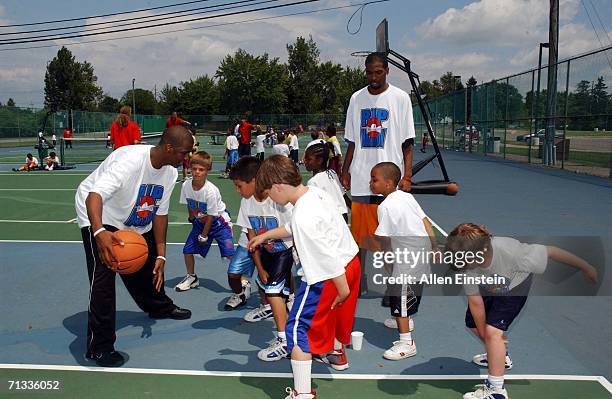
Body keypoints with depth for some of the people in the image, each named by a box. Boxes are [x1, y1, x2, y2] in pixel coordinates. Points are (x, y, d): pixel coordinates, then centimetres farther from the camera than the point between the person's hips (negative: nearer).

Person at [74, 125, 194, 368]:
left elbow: (160, 213, -4)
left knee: (150, 264, 18)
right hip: (98, 216, -8)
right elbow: (95, 196, -50)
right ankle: (99, 347, -6)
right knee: (103, 276, -18)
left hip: (136, 223, 8)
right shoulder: (129, 160, -37)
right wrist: (99, 232, -68)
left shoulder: (170, 171, -12)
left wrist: (161, 255, -7)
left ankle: (159, 307, 49)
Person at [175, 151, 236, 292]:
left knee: (230, 254, -17)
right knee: (187, 250, 6)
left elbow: (211, 216, -21)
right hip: (200, 222, 6)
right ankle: (191, 278, 29)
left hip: (218, 221, -6)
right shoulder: (186, 186, -16)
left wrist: (204, 235, -14)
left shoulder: (211, 191, -30)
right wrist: (192, 219, 9)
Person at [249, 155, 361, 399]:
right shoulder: (315, 192, 1)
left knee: (298, 329, 0)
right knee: (333, 312, 33)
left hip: (327, 278, -10)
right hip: (350, 262, 10)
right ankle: (337, 353, 60)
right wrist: (265, 236, 23)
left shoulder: (303, 217, -29)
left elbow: (327, 255, -28)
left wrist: (342, 288, -19)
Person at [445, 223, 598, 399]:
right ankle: (501, 356, 45)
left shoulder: (510, 252, -45)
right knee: (473, 322, 16)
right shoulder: (467, 265, -34)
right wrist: (483, 332, -14)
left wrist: (585, 267, -16)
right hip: (489, 289, 5)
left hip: (515, 287, -5)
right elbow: (475, 302, -22)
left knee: (493, 330, -21)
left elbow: (550, 251, -29)